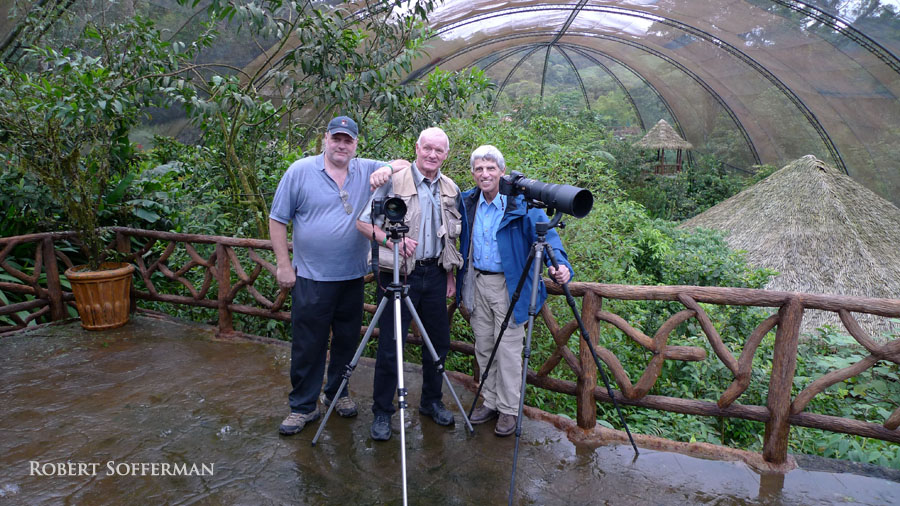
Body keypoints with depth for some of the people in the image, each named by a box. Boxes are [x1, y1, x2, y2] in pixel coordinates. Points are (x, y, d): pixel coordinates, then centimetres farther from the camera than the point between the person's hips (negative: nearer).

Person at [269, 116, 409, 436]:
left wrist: (389, 169, -16)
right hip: (311, 278, -3)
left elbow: (407, 166, 7)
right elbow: (277, 220, 0)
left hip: (353, 277, 3)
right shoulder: (300, 171, -2)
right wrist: (283, 265, -4)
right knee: (308, 345, 4)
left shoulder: (367, 170, 5)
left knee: (347, 340, 14)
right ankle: (302, 406, 19)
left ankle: (337, 393, 34)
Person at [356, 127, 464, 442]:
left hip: (435, 273, 5)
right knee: (390, 347, 0)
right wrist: (391, 240, -19)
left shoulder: (451, 190, 11)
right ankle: (382, 413, 16)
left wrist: (450, 275, 13)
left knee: (439, 342, 12)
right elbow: (364, 223, -4)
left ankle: (431, 402, 32)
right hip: (399, 274, -5)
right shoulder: (393, 181, -5)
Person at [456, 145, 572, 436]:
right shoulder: (467, 202, 3)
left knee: (508, 349, 1)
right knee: (483, 348, 13)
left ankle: (509, 410, 17)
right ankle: (490, 402, 29)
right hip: (476, 282, 5)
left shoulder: (521, 203, -12)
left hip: (509, 285, -5)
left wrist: (559, 264, -33)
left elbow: (546, 234, -16)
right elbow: (459, 240, 17)